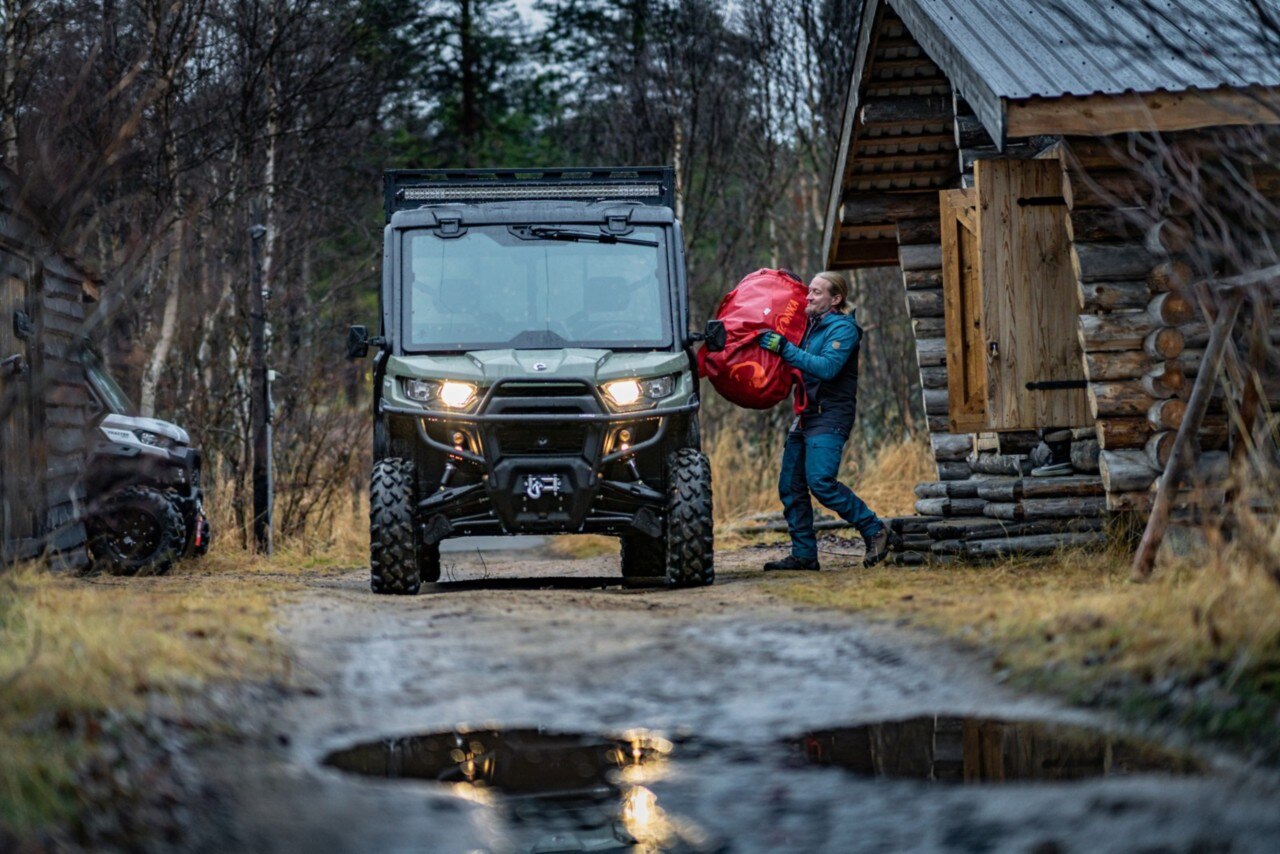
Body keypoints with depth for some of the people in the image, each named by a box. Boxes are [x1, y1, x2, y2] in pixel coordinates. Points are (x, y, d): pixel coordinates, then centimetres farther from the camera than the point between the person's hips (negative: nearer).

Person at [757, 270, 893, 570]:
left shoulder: (843, 329, -10)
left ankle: (874, 530, -9)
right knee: (790, 486, 5)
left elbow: (828, 367, -25)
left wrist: (785, 348, -26)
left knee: (820, 481, -21)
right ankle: (804, 554, 10)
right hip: (806, 415, 9)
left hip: (830, 416, -9)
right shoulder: (812, 325, 16)